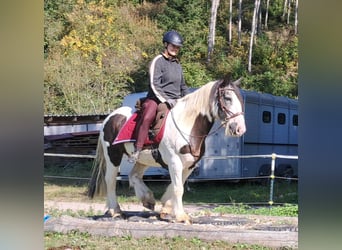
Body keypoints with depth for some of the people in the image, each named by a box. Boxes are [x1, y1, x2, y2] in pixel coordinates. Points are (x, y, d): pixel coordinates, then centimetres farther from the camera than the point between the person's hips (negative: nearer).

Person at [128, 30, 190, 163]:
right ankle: (137, 151, -33)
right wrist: (165, 100, -22)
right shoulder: (158, 61, -3)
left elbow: (183, 86, 27)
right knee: (147, 117, -34)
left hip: (175, 101, 7)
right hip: (157, 98, -7)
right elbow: (154, 85, -12)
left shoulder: (178, 64, 20)